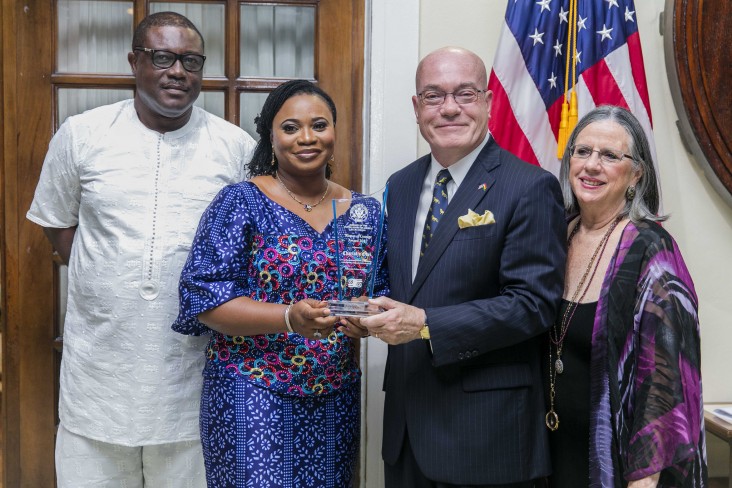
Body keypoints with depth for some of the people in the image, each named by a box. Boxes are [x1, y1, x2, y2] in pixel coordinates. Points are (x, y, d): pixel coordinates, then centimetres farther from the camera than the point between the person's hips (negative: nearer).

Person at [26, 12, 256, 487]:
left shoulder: (237, 146, -1)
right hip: (99, 371, 1)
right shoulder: (81, 135, 1)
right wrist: (104, 285, 3)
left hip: (193, 373, 0)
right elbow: (57, 222, 12)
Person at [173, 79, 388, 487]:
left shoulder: (365, 212, 5)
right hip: (253, 395, -4)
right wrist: (290, 317, -25)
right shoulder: (241, 203, -7)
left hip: (336, 398, 4)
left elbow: (384, 293, 9)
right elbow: (205, 297, -12)